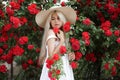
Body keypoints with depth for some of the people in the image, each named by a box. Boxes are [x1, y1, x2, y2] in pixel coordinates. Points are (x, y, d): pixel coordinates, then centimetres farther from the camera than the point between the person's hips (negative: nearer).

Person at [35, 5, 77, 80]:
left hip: (64, 70, 7)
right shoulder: (51, 32, -6)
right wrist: (62, 40, -12)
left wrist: (70, 56, 1)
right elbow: (52, 55, -18)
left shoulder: (62, 34, 13)